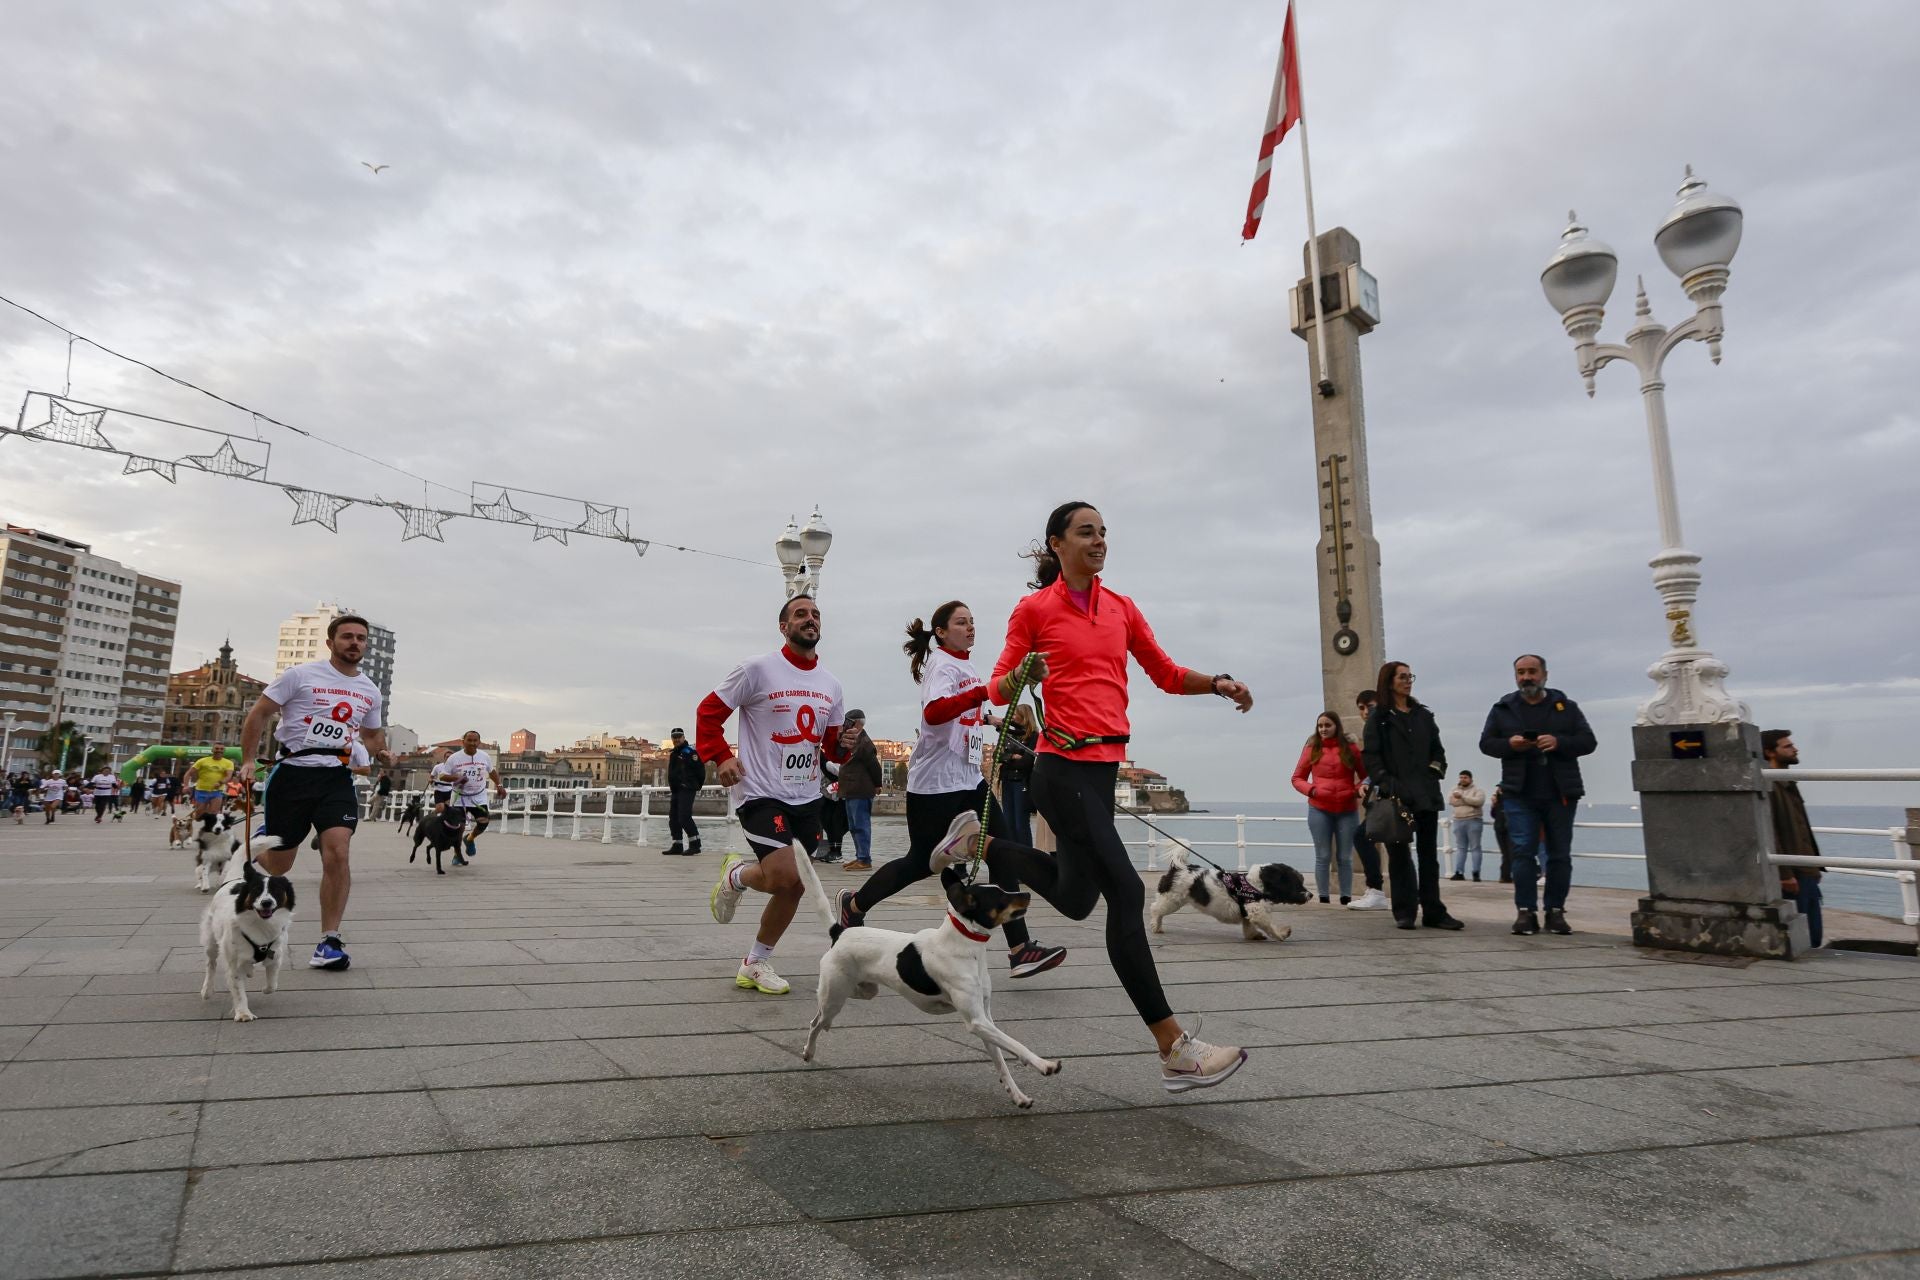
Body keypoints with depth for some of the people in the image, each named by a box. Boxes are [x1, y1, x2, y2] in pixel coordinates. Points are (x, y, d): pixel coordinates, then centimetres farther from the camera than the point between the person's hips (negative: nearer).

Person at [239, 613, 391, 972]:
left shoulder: (370, 692, 13)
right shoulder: (300, 675, -1)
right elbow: (259, 714, 1)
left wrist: (381, 752, 6)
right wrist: (248, 761, -6)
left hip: (337, 777, 2)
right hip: (294, 772, -2)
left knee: (337, 853, -16)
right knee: (277, 864, 7)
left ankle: (330, 940, -8)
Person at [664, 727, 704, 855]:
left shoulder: (690, 751, -10)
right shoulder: (673, 753, 19)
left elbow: (700, 769, -14)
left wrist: (697, 785, -9)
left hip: (687, 789, -10)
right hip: (675, 790, 10)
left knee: (684, 817, -17)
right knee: (673, 818, 9)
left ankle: (695, 844, -11)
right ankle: (677, 846, 15)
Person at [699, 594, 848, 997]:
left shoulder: (831, 685, 7)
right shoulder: (757, 669, -10)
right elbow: (709, 712, -4)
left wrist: (845, 745, -6)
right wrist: (720, 756, -15)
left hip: (807, 799, 6)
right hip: (762, 793, -6)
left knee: (794, 887, 8)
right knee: (784, 876, -20)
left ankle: (755, 963, 28)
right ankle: (736, 875, 15)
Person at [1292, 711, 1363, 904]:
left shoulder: (1350, 748, 3)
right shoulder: (1312, 748, 4)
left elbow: (1366, 776, 9)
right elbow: (1297, 778, 9)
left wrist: (1358, 791, -10)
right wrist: (1311, 790, -10)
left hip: (1347, 810, 0)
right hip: (1319, 810, 0)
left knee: (1345, 858, 6)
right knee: (1323, 857, 2)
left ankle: (1346, 899, 11)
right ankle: (1323, 899, 5)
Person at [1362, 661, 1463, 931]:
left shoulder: (1424, 715, 15)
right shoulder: (1379, 717, 1)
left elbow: (1437, 749, 19)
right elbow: (1371, 755, -6)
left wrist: (1436, 770, 2)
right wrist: (1386, 784, -15)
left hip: (1426, 794, 4)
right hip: (1396, 795, -4)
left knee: (1428, 853, 7)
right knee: (1399, 853, 1)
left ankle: (1433, 912, 12)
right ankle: (1404, 912, 8)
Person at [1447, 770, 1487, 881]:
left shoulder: (1477, 790, 3)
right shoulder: (1455, 790, 16)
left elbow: (1479, 801, -16)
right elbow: (1451, 800, 0)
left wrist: (1462, 797, -15)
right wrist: (1469, 801, -6)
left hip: (1473, 821, -4)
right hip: (1458, 821, 4)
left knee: (1475, 847, -4)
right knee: (1460, 848, 3)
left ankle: (1476, 873, -5)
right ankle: (1459, 872, 1)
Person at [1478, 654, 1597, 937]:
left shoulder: (1566, 707, 9)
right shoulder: (1503, 709, 10)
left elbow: (1587, 741, 3)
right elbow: (1486, 743, 8)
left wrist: (1559, 742, -17)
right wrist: (1509, 744, -12)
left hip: (1560, 794, 1)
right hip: (1520, 794, -1)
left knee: (1560, 854, 5)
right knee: (1523, 852, -5)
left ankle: (1555, 912, 14)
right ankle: (1525, 912, -2)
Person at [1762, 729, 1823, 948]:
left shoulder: (1788, 784, 16)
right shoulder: (1768, 785, -14)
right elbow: (1770, 834, -20)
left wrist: (1814, 865, 18)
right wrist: (1785, 873, -22)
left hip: (1806, 872, 9)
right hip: (1791, 875, -9)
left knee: (1814, 936, 12)